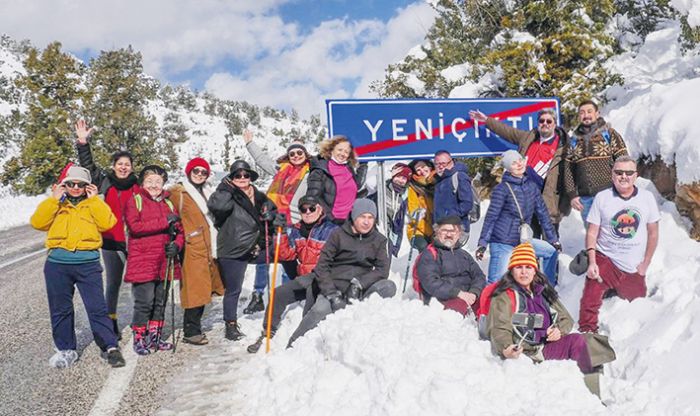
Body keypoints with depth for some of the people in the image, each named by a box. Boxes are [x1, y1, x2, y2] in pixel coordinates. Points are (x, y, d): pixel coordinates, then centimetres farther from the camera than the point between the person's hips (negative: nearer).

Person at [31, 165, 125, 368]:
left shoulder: (94, 204, 10)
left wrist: (93, 200, -6)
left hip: (88, 263, -2)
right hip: (57, 264, 3)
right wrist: (54, 199, -4)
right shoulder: (56, 205, 14)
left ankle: (111, 347, 0)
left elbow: (107, 223, -8)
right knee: (60, 309, 10)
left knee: (97, 307, -5)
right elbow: (37, 222, -2)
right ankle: (66, 349, 23)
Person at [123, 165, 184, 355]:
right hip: (142, 262, -5)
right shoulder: (134, 201, 0)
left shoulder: (168, 204, 16)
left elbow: (179, 231, 14)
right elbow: (135, 226, -15)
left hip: (165, 262, 5)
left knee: (161, 302, 13)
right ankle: (139, 339, 11)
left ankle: (155, 337, 26)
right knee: (144, 302, -4)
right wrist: (164, 222, -16)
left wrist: (176, 245, -8)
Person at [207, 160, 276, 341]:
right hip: (233, 252, -6)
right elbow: (215, 205, -30)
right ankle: (231, 326, 20)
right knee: (233, 290, 3)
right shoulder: (228, 197, -8)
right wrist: (226, 188, -24)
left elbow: (273, 210, 26)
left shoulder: (259, 197, 10)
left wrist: (272, 215, 4)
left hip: (256, 248, 6)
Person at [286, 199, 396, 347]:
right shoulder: (339, 235, 1)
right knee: (320, 310, -32)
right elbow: (322, 266, -4)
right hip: (335, 286, -2)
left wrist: (359, 283, -17)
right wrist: (332, 294, -16)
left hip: (361, 289, 3)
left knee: (389, 287, -24)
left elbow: (383, 269, -1)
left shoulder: (378, 240, 9)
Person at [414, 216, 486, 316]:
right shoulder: (429, 255, 7)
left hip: (469, 297, 5)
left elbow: (479, 276, 17)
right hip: (444, 300, -5)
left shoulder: (464, 255, 27)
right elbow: (430, 282, -8)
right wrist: (458, 293, -17)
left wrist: (474, 293, -6)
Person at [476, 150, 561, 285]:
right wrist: (482, 243, -16)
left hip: (522, 241, 6)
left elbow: (543, 214, 13)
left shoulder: (531, 186, 8)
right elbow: (491, 217, -11)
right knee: (496, 283, -8)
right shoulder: (502, 188, -9)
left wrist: (553, 239, 15)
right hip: (502, 243, -6)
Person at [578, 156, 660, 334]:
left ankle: (616, 290, 47)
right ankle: (587, 332, -1)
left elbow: (653, 233, 5)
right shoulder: (602, 197, -6)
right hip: (605, 259, -2)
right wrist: (592, 262, -15)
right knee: (590, 298, -20)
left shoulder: (647, 197, -2)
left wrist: (645, 264, 2)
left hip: (634, 266, 3)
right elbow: (592, 232, -5)